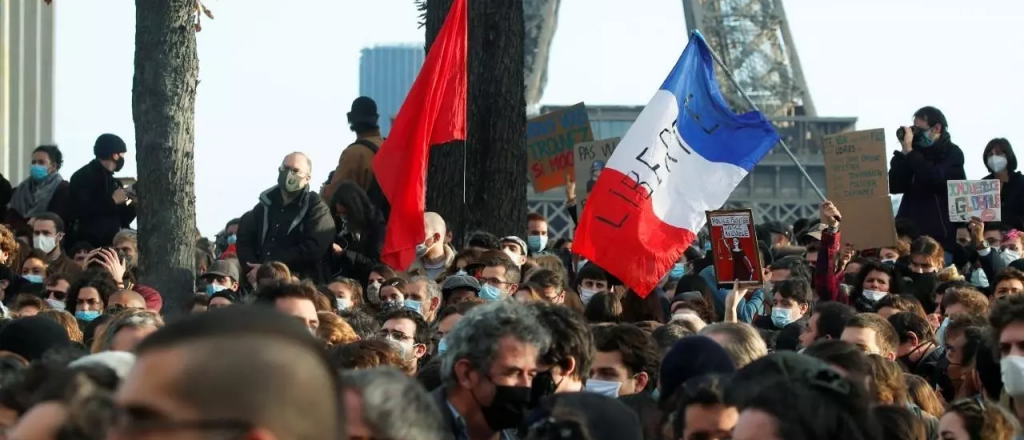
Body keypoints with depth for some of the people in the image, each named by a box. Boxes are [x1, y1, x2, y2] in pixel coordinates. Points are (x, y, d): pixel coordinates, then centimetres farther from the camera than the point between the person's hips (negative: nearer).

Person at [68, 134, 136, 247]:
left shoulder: (114, 182, 18)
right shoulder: (83, 176, -5)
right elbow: (79, 210, -21)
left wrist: (134, 204, 3)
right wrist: (112, 201, -15)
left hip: (112, 246, 8)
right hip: (88, 246, -7)